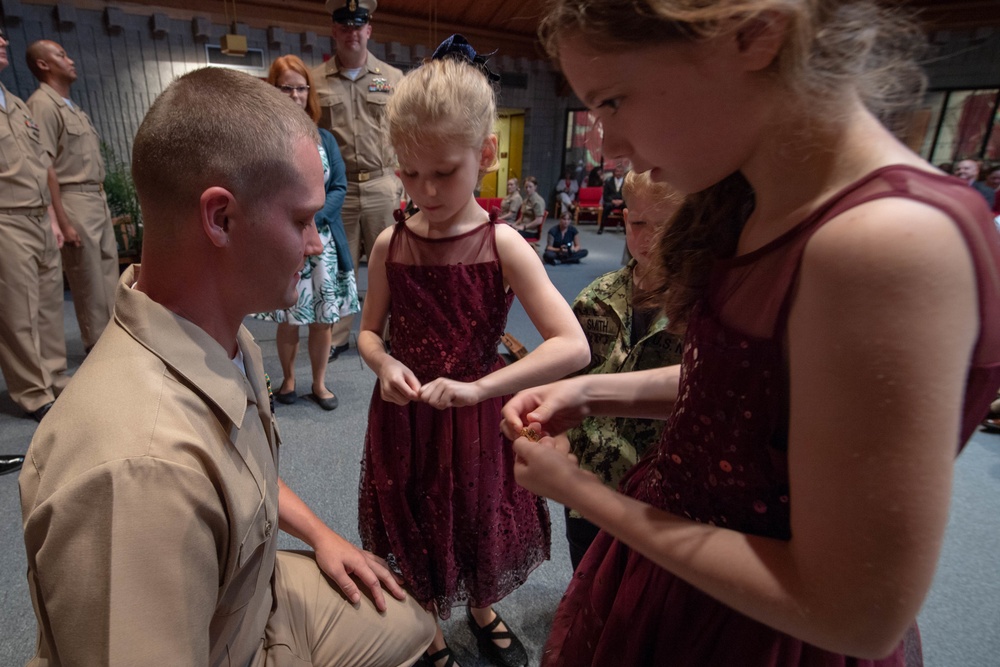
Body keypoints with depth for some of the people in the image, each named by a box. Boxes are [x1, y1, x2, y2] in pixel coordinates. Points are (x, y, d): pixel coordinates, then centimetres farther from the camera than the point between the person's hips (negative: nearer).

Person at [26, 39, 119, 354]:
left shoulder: (71, 106, 18)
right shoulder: (43, 104, -10)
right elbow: (45, 168, -16)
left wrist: (101, 199, 15)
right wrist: (63, 222, -20)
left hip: (98, 199, 9)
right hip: (74, 202, -9)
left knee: (109, 274, 13)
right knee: (88, 281, -1)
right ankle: (98, 344, 9)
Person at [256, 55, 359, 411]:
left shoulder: (325, 139, 7)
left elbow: (340, 188, 1)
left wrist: (312, 218, -13)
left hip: (324, 243, 2)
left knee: (323, 319, 7)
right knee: (288, 319, 8)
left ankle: (319, 383, 25)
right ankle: (288, 378, 30)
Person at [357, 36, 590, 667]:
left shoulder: (502, 245, -17)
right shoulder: (391, 244, -8)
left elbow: (573, 347, -26)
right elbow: (369, 331, 4)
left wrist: (478, 386, -31)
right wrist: (385, 365, -18)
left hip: (477, 417, -1)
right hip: (404, 415, 2)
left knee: (479, 523, 21)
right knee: (416, 532, 19)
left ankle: (482, 610, 56)